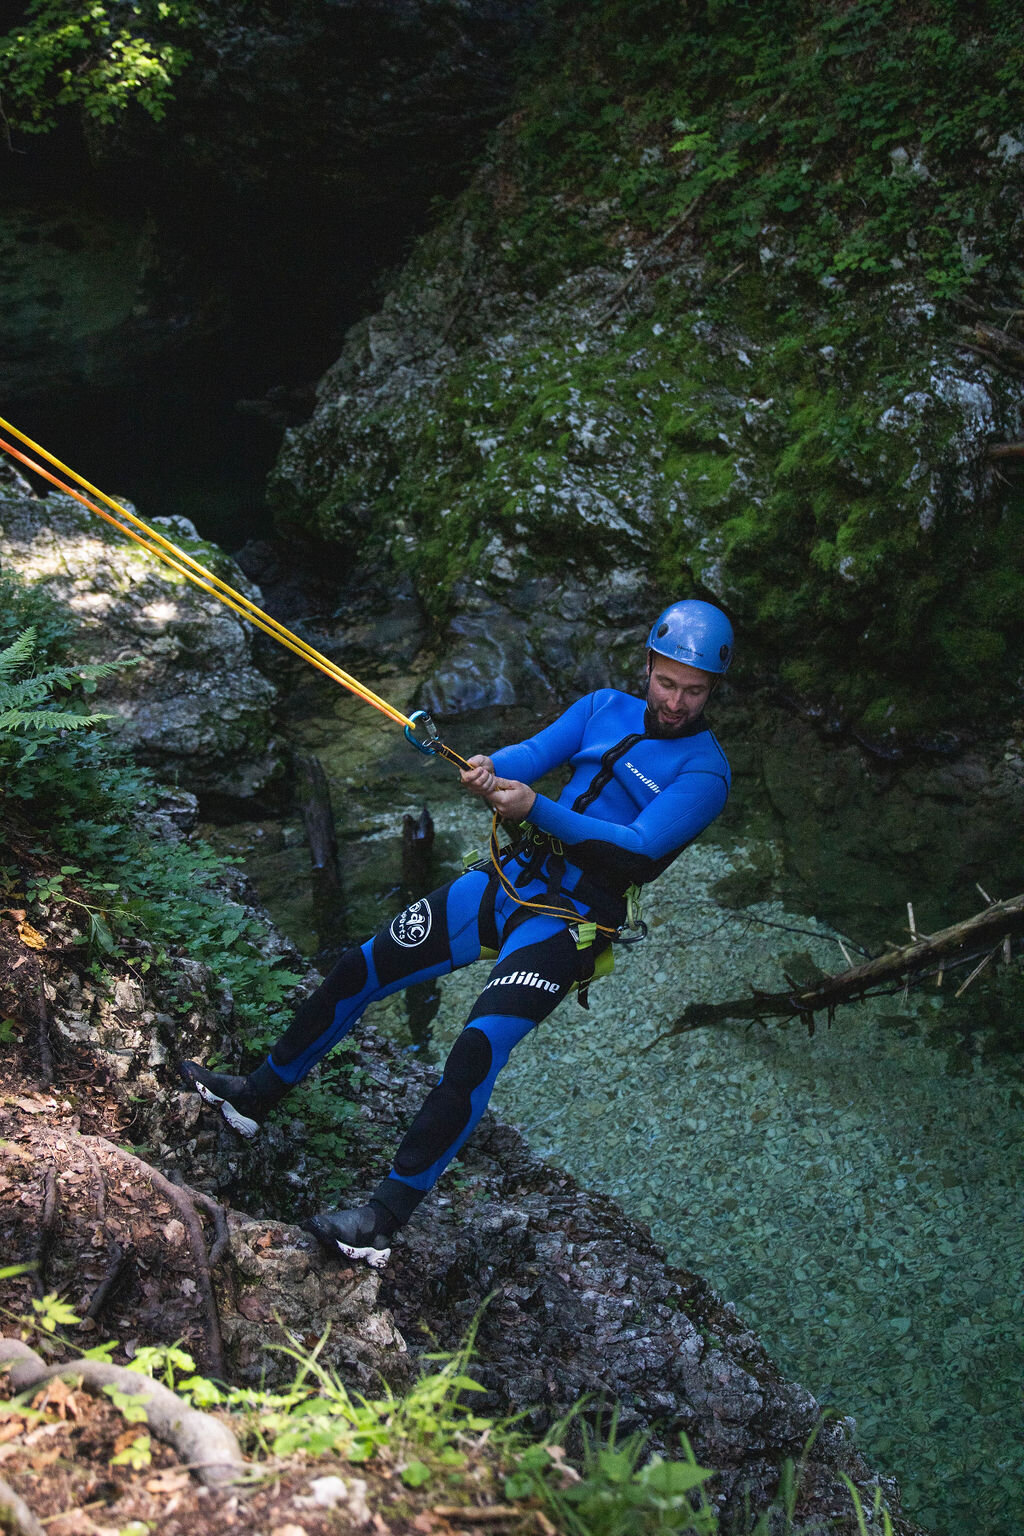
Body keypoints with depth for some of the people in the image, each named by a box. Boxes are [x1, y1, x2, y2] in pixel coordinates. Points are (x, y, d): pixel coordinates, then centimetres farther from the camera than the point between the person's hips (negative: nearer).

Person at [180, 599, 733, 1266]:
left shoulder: (704, 772, -9)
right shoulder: (605, 708, 8)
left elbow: (639, 847, -21)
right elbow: (534, 753, -3)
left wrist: (536, 809, -30)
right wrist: (488, 769, -26)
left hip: (568, 923, -6)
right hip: (508, 879, 6)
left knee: (477, 1051, -24)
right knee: (359, 970, 6)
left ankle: (386, 1218, -15)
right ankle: (259, 1095, 25)